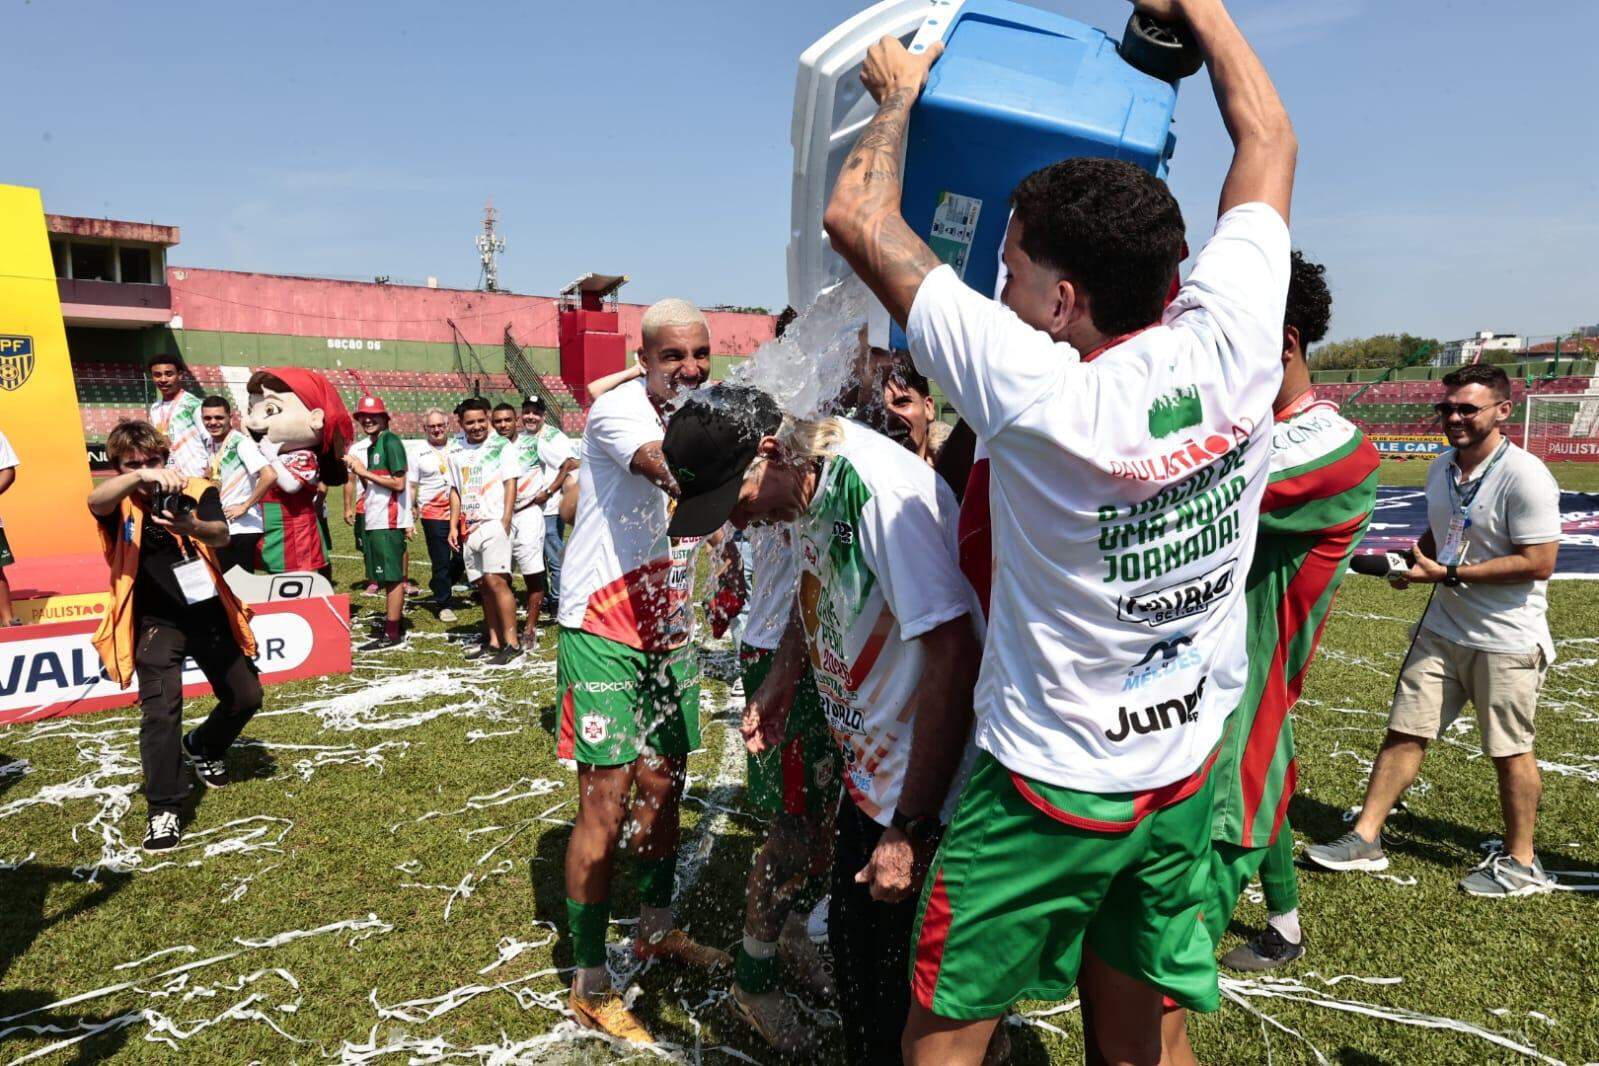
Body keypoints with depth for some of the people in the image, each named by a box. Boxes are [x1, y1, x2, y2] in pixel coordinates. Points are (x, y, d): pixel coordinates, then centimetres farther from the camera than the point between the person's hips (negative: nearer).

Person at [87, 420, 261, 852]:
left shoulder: (197, 492, -3)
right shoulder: (120, 505, -4)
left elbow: (222, 535, -22)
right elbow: (94, 500, -30)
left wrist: (190, 527, -46)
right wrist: (139, 478, -50)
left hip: (210, 614, 3)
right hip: (156, 623, -2)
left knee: (246, 696, 11)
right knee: (160, 711, -16)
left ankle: (202, 747, 42)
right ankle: (163, 811, -5)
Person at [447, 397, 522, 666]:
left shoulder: (500, 446, 0)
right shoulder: (457, 454, 14)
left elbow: (510, 483, -5)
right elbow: (455, 492, 18)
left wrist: (506, 519, -14)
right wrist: (453, 526, 9)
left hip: (493, 523, -6)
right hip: (469, 528, 6)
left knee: (495, 580, -16)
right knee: (483, 585, 7)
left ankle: (511, 642, -13)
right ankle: (494, 641, 12)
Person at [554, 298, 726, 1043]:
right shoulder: (618, 408, -15)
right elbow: (672, 475, -35)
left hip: (668, 629, 7)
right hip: (603, 628, -7)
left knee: (663, 786, 15)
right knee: (606, 800, -4)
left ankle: (656, 930, 35)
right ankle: (589, 985, 10)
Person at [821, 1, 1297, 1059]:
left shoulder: (1035, 393, -26)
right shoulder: (1230, 346, -13)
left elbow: (858, 217, -15)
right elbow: (1270, 136, 5)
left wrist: (899, 93, 2)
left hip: (1047, 784, -5)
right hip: (1187, 778, 6)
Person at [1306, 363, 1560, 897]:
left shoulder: (1525, 477, -18)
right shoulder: (1440, 468, 6)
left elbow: (1538, 563, -21)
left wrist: (1448, 574, -21)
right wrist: (1415, 557, 0)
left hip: (1506, 641, -7)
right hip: (1442, 629, 7)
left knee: (1510, 750, 7)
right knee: (1404, 732, 7)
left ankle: (1520, 862, 26)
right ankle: (1365, 839, 15)